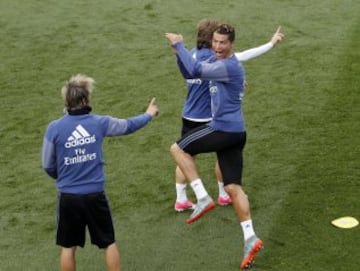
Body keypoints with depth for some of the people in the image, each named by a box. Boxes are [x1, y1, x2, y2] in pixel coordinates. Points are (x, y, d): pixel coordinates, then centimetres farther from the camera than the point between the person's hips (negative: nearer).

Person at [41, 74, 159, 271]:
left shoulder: (54, 128, -9)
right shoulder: (99, 123, -6)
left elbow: (48, 166, 1)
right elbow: (128, 126, 13)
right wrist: (148, 115, 33)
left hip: (68, 197, 0)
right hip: (95, 195, 0)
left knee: (68, 247, 14)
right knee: (109, 243, 16)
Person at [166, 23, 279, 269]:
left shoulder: (229, 66, -16)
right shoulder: (216, 61, 14)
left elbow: (196, 69, -21)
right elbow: (189, 74, 18)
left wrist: (179, 45, -9)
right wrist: (179, 52, 1)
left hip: (225, 130, -10)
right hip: (232, 131, 10)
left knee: (178, 148, 3)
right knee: (233, 188, 7)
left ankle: (203, 198, 0)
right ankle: (250, 239, 5)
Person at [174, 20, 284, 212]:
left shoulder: (192, 54, 3)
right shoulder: (210, 57, -21)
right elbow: (242, 57, -26)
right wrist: (271, 44, -21)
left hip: (189, 116, 7)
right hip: (207, 119, -7)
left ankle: (181, 200, 16)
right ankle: (224, 195, 26)